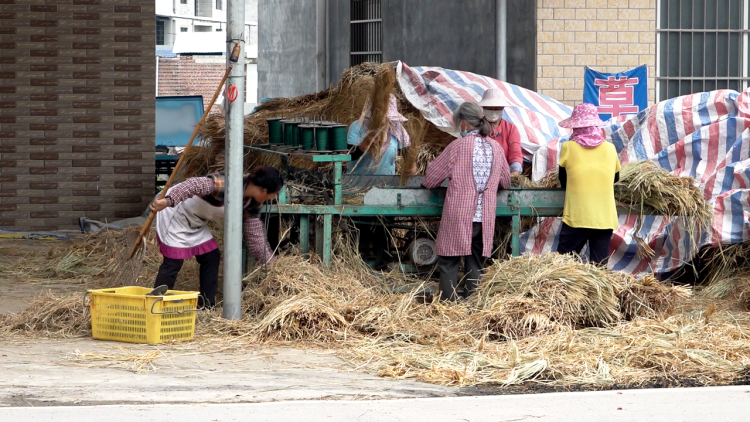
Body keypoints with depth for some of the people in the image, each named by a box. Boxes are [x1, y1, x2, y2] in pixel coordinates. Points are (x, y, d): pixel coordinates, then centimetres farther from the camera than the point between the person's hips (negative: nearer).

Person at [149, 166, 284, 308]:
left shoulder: (253, 202, -1)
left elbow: (255, 233, 10)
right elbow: (195, 185, -41)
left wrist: (269, 261, 11)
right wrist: (168, 201, -52)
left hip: (194, 221, 10)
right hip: (174, 213, -10)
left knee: (211, 257, 6)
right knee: (173, 262, -10)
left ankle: (207, 306, 12)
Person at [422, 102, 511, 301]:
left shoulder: (458, 146, -9)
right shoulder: (496, 148, 5)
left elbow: (433, 176, -1)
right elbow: (505, 182, 17)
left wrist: (426, 183, 21)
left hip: (457, 217, -5)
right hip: (485, 219, 5)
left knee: (448, 263, 3)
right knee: (475, 265, 11)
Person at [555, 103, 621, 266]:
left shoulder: (569, 147, -3)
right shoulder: (610, 149, 4)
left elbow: (563, 182, 9)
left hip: (577, 220, -3)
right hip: (605, 220, 3)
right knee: (599, 267, 3)